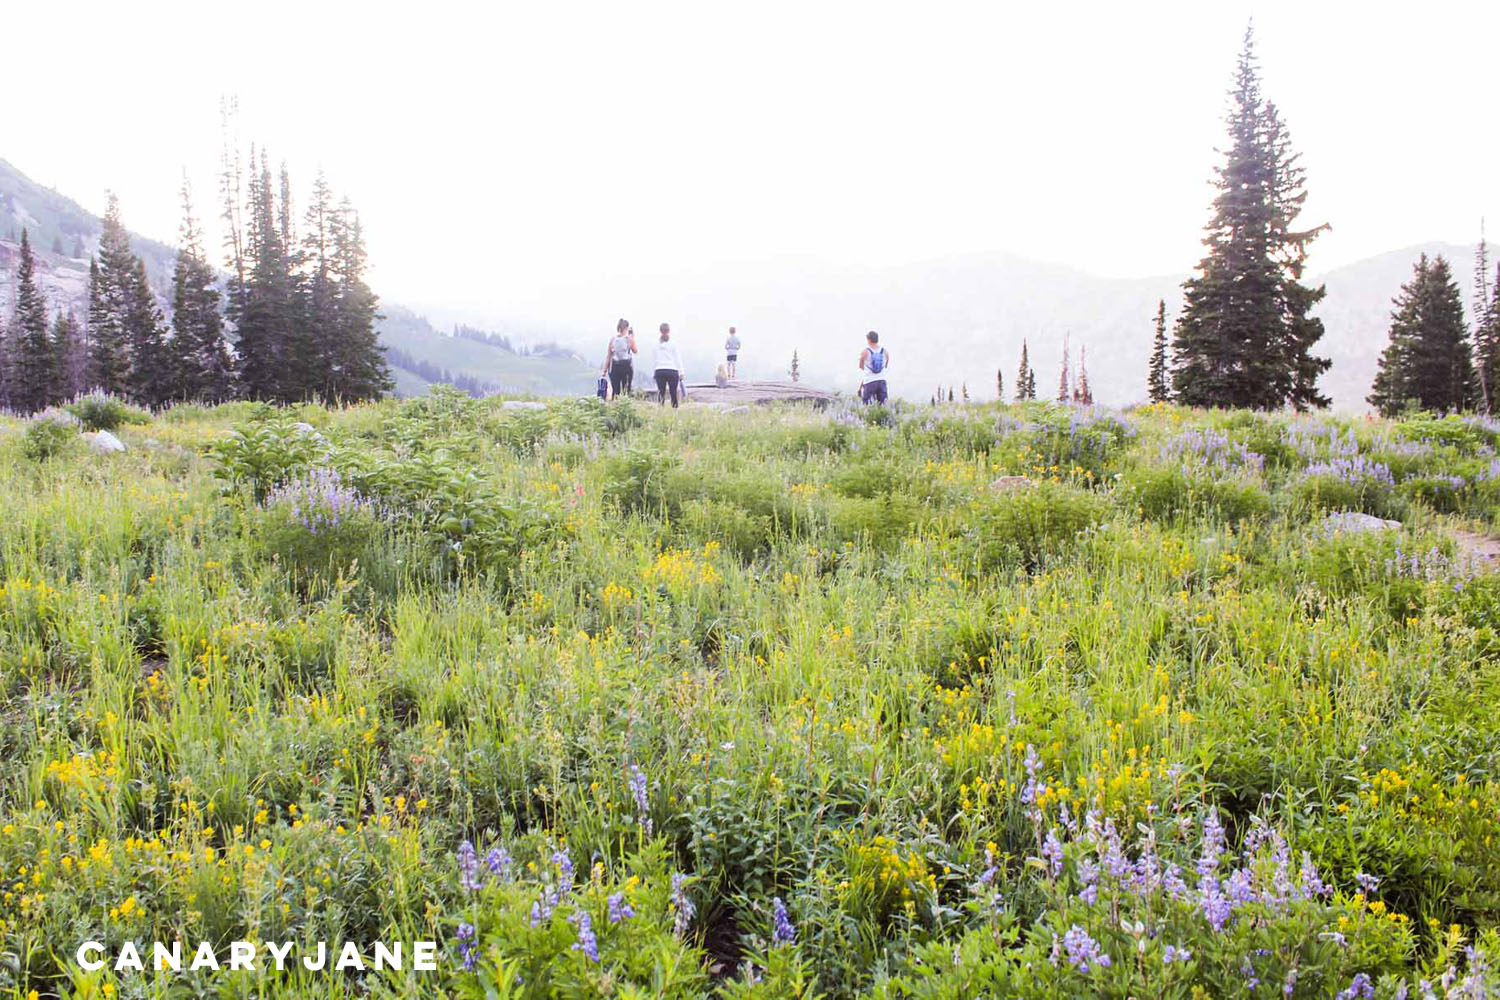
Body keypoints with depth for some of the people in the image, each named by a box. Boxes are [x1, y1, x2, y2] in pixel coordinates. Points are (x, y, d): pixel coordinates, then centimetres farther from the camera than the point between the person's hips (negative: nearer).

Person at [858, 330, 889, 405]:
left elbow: (861, 367, 9)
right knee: (882, 405, 6)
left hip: (869, 382, -3)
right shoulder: (885, 352, 6)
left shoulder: (865, 352, -4)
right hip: (882, 381, 3)